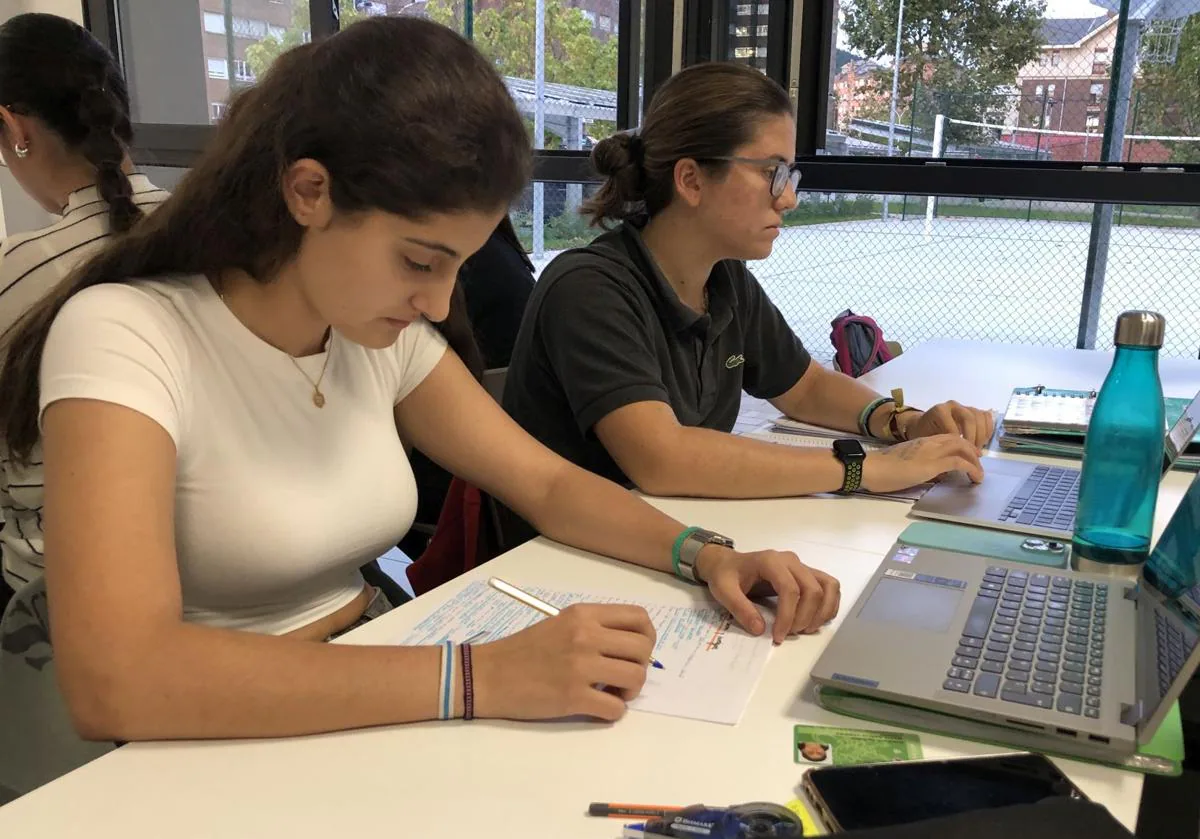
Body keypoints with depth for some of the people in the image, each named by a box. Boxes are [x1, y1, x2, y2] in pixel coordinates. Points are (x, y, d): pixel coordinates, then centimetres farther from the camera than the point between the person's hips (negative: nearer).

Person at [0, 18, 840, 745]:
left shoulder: (382, 337, 0)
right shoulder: (124, 334, -19)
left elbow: (547, 483, 4)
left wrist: (705, 555, -12)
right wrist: (477, 677, -35)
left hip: (373, 717, 6)